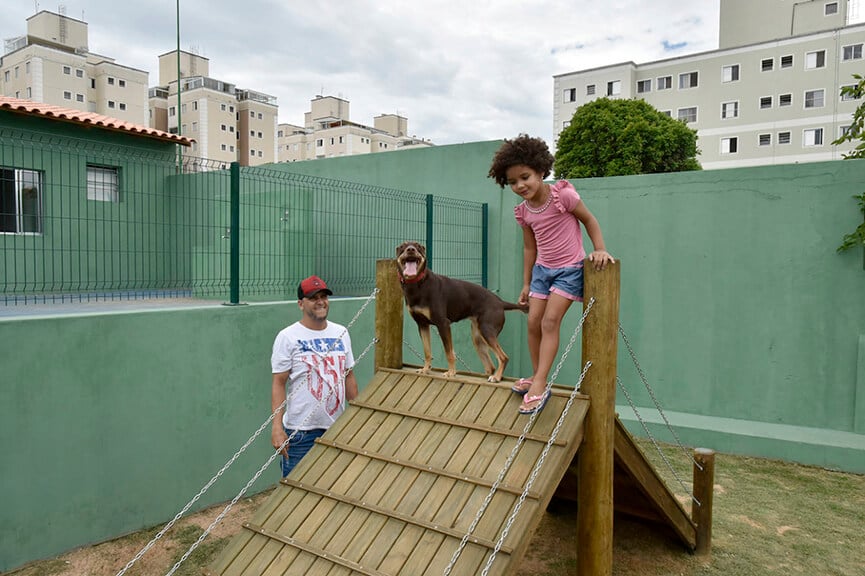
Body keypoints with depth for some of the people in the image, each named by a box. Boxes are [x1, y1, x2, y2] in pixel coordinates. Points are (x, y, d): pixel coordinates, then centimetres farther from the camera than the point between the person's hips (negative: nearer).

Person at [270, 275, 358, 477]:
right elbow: (278, 384, -9)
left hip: (337, 427, 5)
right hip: (301, 430, -5)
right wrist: (276, 427, -16)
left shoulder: (341, 333, 8)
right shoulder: (287, 337, -7)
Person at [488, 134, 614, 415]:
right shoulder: (523, 211, 0)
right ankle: (537, 377, 19)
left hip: (569, 269, -6)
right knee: (533, 322, 3)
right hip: (542, 269, 6)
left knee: (550, 321, -14)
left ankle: (539, 386, -12)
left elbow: (589, 220, -5)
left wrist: (600, 249, -19)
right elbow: (530, 247, 10)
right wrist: (526, 283, 12)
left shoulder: (562, 194, -17)